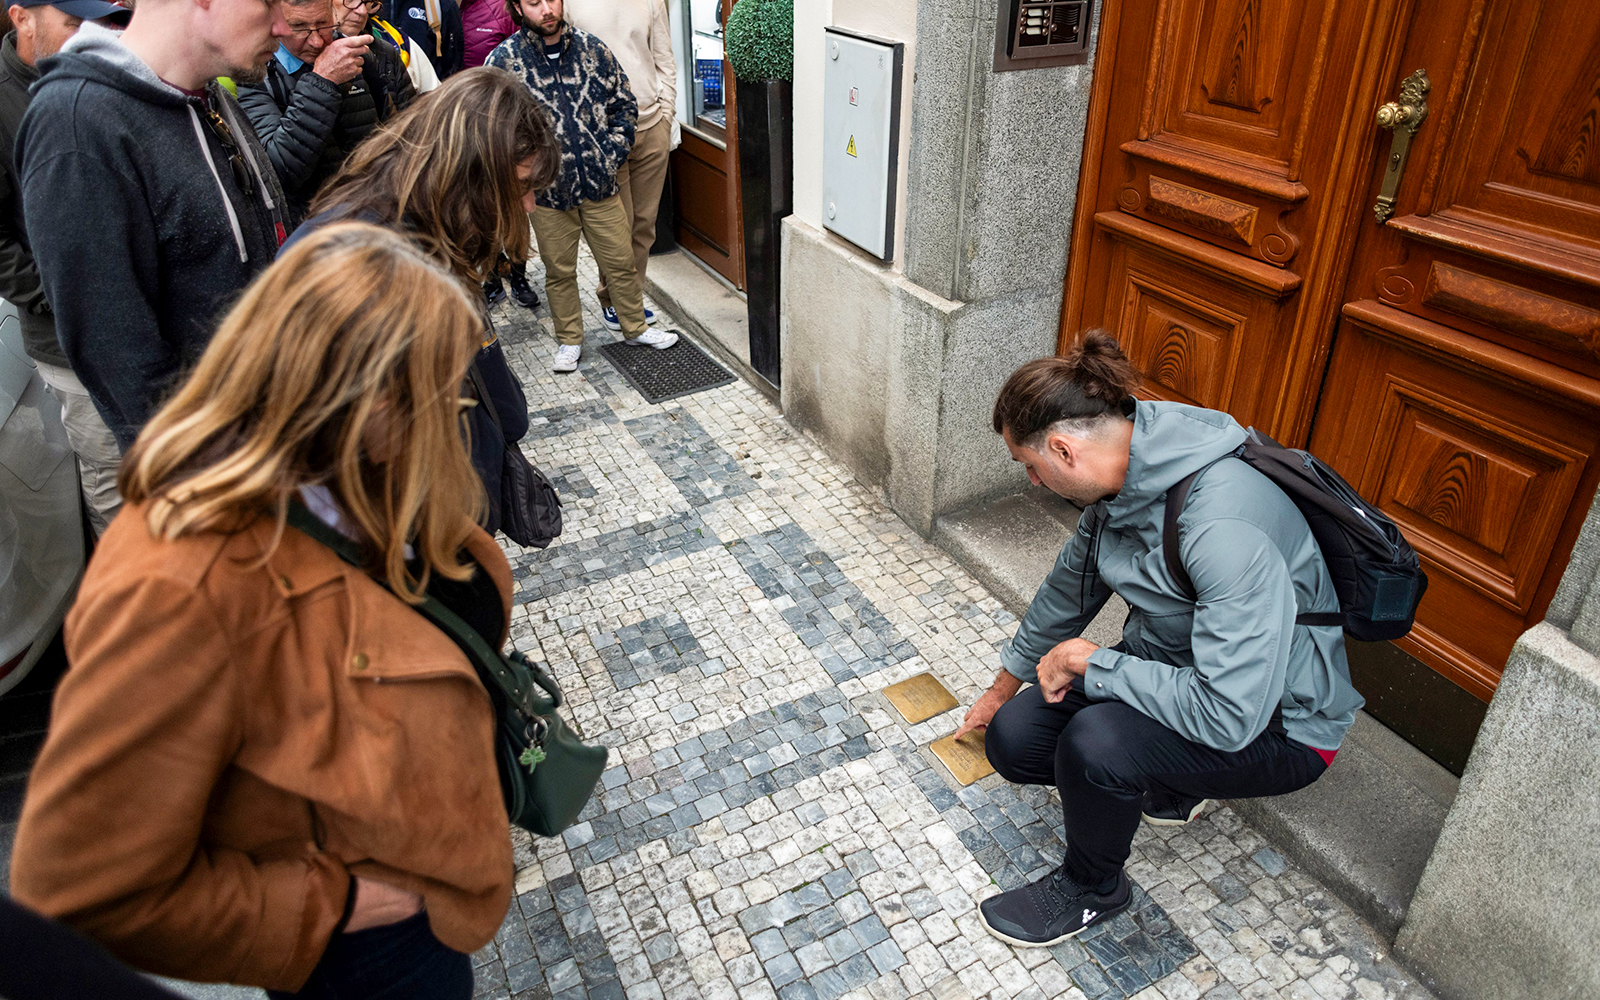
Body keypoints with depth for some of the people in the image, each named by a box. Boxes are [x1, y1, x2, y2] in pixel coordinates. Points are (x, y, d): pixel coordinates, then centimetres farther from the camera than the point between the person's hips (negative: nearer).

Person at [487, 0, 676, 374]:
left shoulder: (592, 48, 2)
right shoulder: (503, 60, -6)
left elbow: (623, 105, 8)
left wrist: (611, 156, -2)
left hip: (601, 185, 2)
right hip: (548, 189, -2)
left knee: (621, 260, 11)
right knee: (559, 271, 11)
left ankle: (635, 327, 31)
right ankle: (569, 340, 29)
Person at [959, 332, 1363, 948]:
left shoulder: (1226, 530, -37)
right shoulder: (1125, 477, -9)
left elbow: (1229, 717, -37)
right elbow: (1069, 588, 8)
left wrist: (1088, 661, -25)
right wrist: (1000, 691, 21)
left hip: (1275, 724, -7)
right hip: (1174, 668, 8)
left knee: (1095, 740, -33)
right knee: (1012, 739, -3)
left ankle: (1091, 890, -1)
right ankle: (1168, 785, 19)